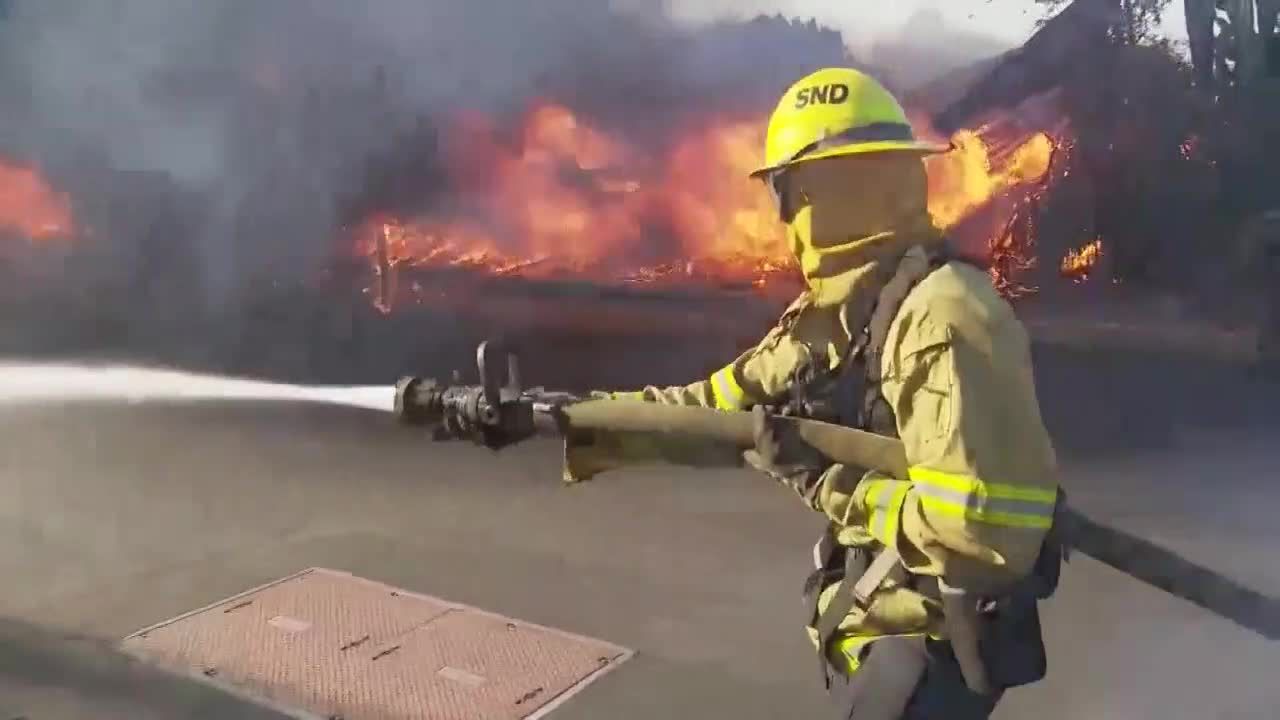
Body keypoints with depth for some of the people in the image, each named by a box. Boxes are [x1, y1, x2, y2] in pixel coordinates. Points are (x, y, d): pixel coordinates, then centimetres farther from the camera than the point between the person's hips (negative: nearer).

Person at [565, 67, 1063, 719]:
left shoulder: (943, 316, -26)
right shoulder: (836, 316, 4)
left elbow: (991, 525, -33)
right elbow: (721, 404, 9)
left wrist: (822, 481, -25)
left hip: (935, 647, -8)